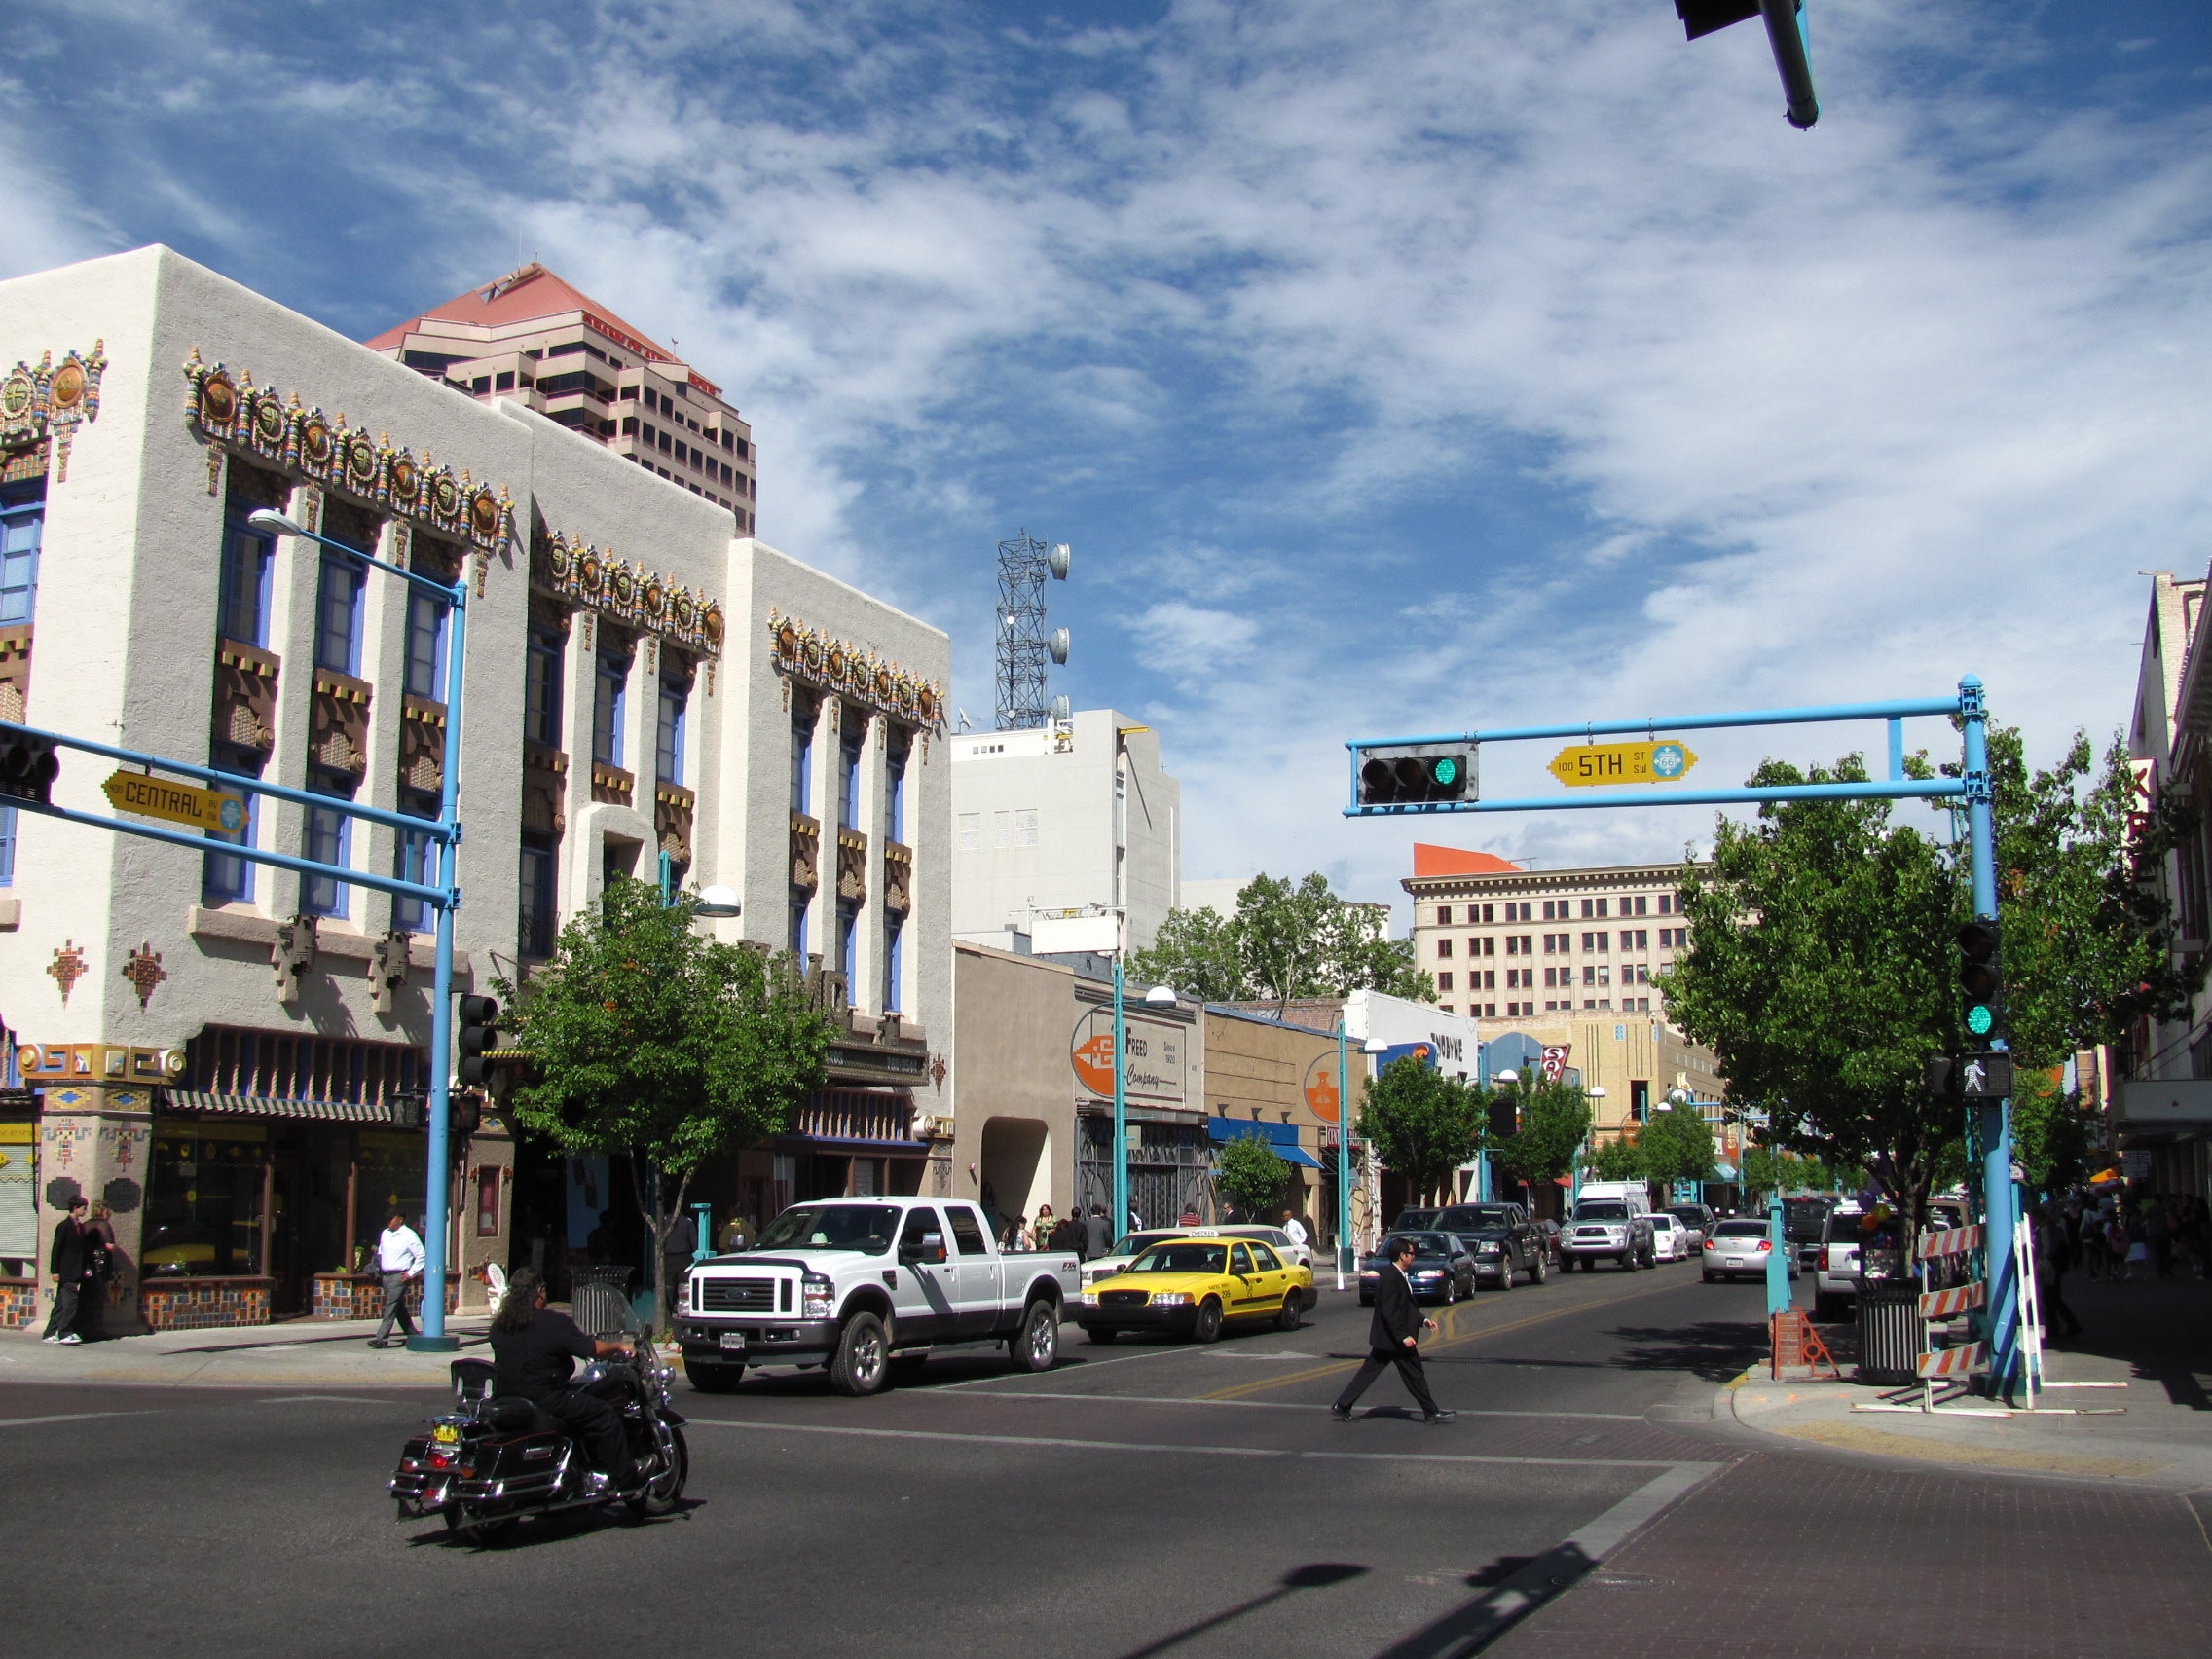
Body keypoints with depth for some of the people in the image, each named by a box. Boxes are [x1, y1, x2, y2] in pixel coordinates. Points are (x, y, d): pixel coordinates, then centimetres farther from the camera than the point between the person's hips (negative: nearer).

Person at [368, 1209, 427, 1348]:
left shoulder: (409, 1235, -7)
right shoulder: (384, 1233, 12)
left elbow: (421, 1257, -7)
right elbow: (380, 1252, 26)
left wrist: (411, 1274, -10)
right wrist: (380, 1269, 14)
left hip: (399, 1277, -7)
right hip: (385, 1275, 7)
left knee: (390, 1308, -12)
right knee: (400, 1308, 12)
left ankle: (381, 1338, -15)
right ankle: (413, 1335, 20)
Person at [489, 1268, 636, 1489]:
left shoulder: (498, 1325, 6)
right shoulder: (555, 1323, -15)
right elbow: (593, 1350, -15)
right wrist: (618, 1347, 3)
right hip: (546, 1400, -9)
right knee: (606, 1417, 1)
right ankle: (626, 1483, 1)